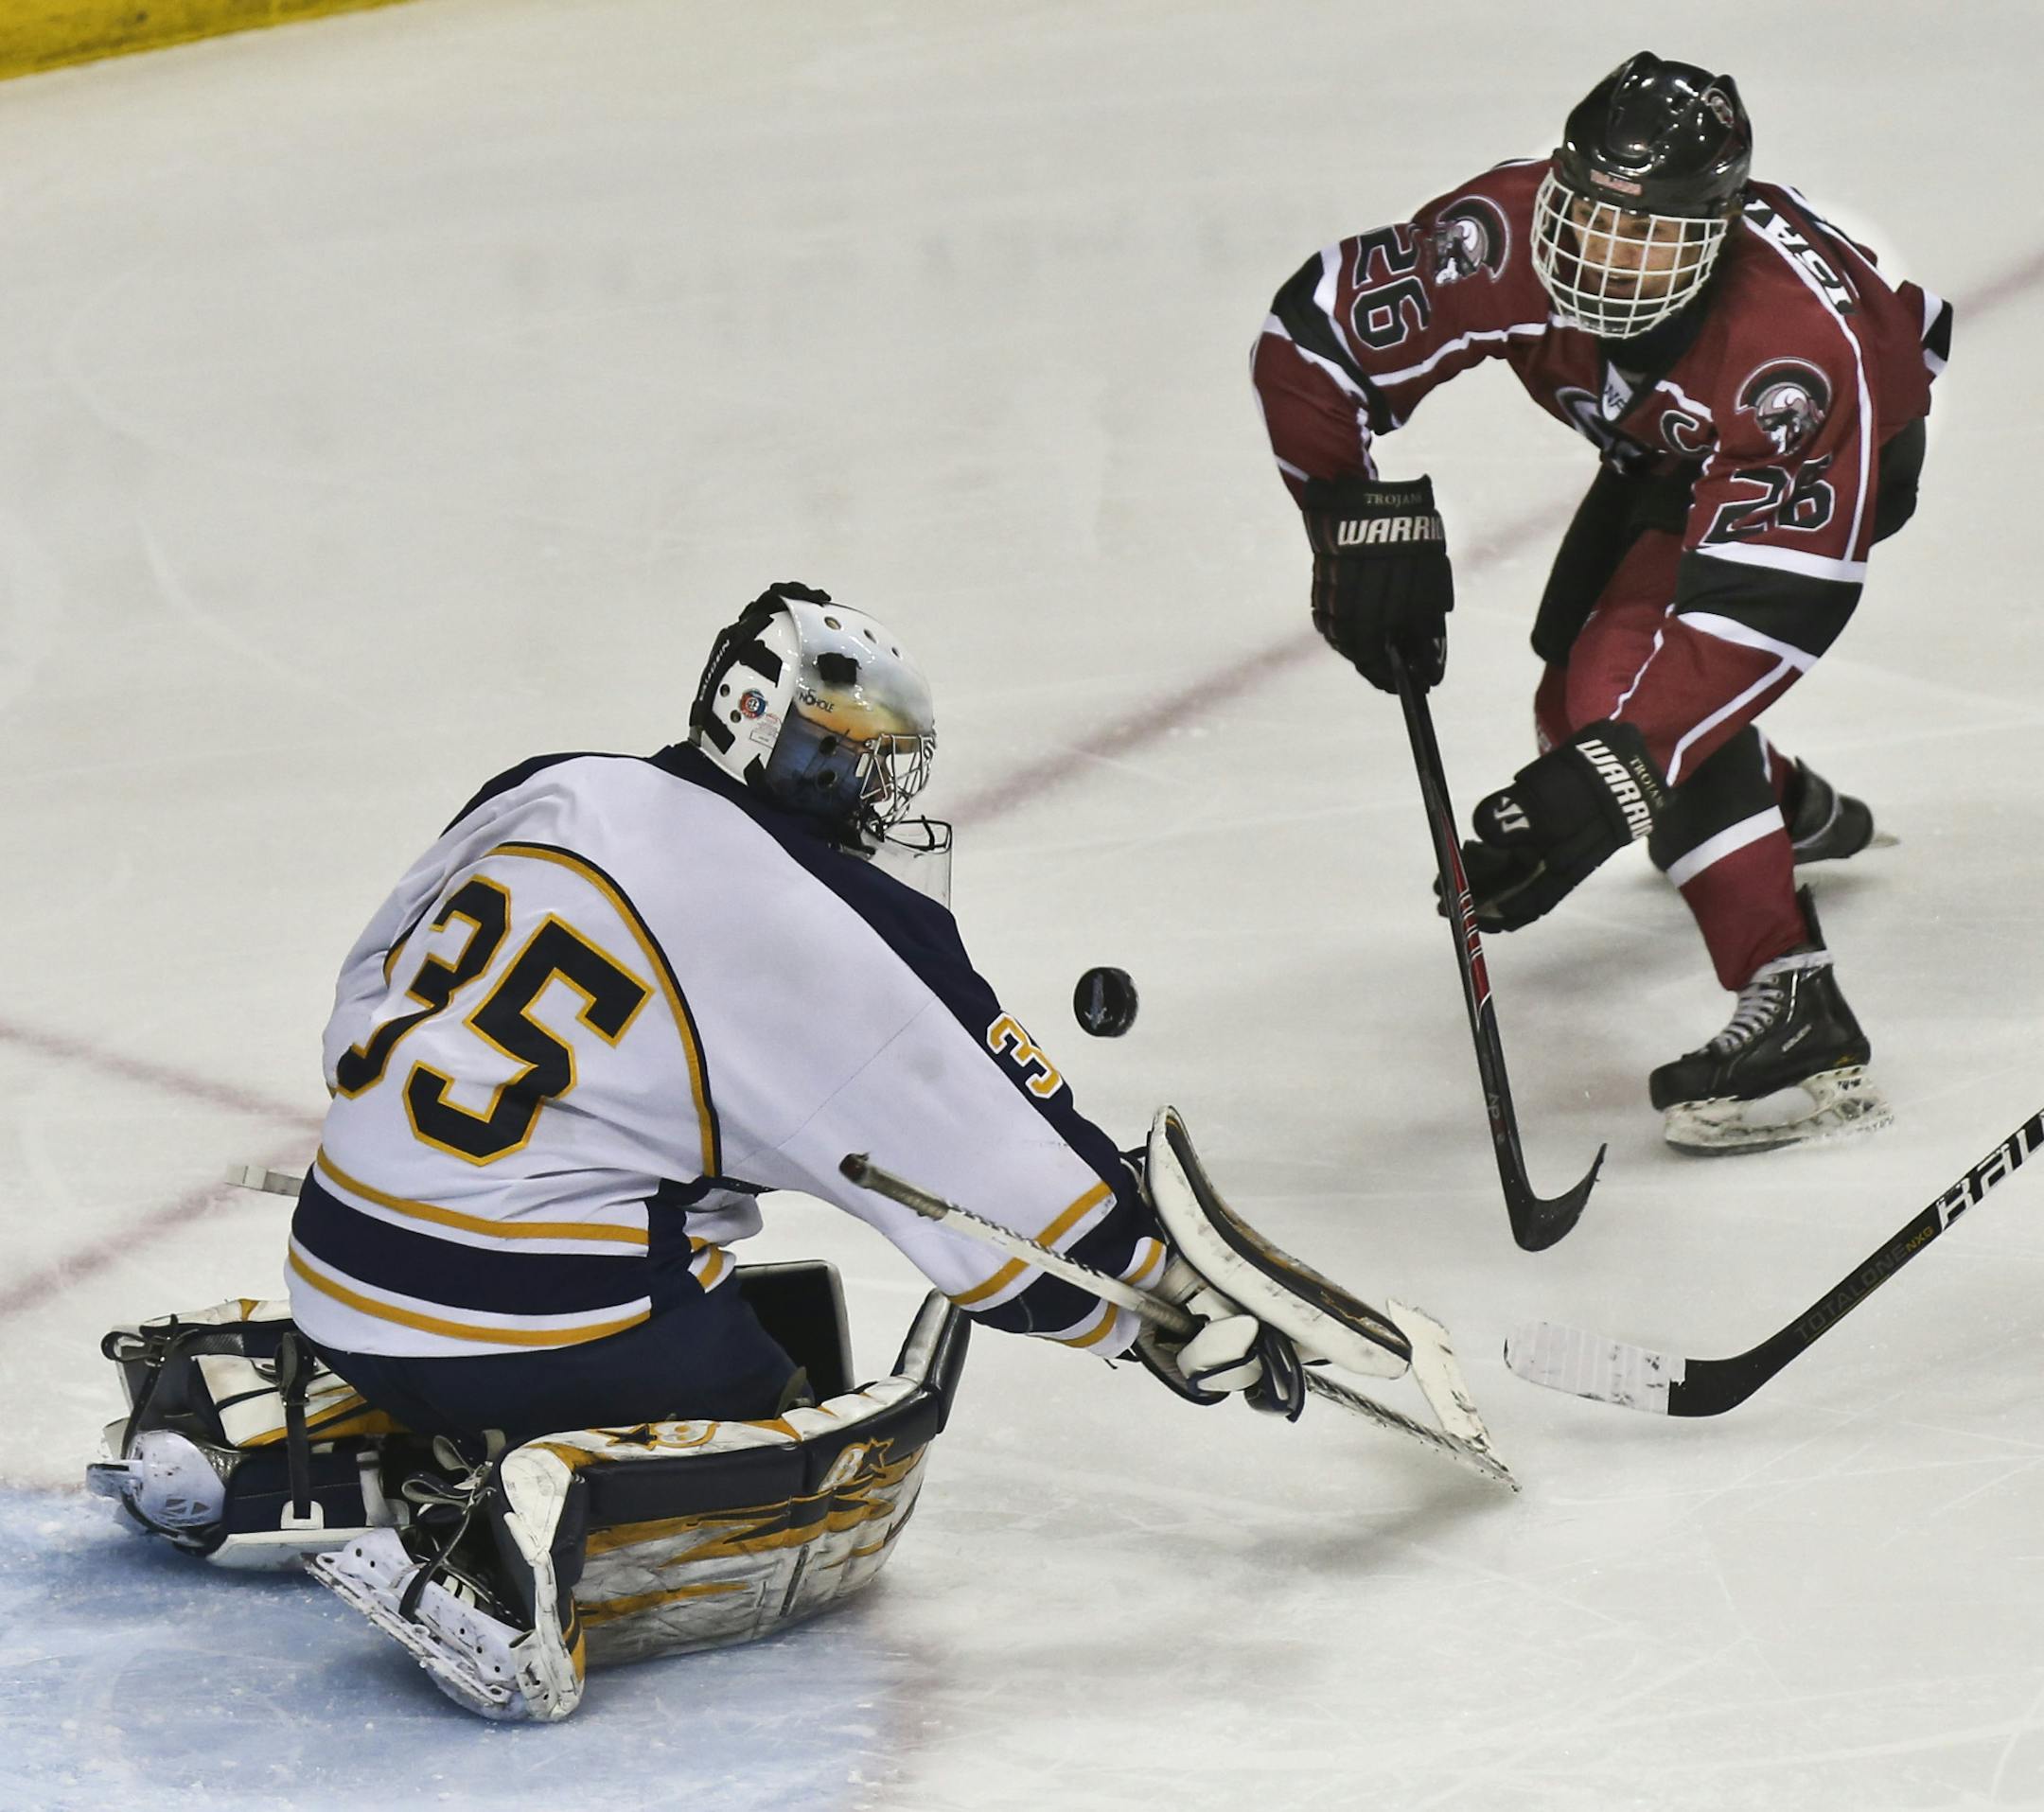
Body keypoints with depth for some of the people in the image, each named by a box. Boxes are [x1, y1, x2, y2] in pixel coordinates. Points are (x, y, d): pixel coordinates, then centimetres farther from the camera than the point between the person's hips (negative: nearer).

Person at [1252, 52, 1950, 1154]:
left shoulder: (1800, 337, -44)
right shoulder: (1503, 237, -34)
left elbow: (1769, 600, -45)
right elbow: (1314, 334, -22)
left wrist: (1618, 768, -52)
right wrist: (1366, 514, -30)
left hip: (1838, 455, -7)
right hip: (1666, 445, 7)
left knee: (1629, 678, -26)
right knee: (1577, 686, 18)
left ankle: (1797, 1016, -28)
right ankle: (1793, 810, 49)